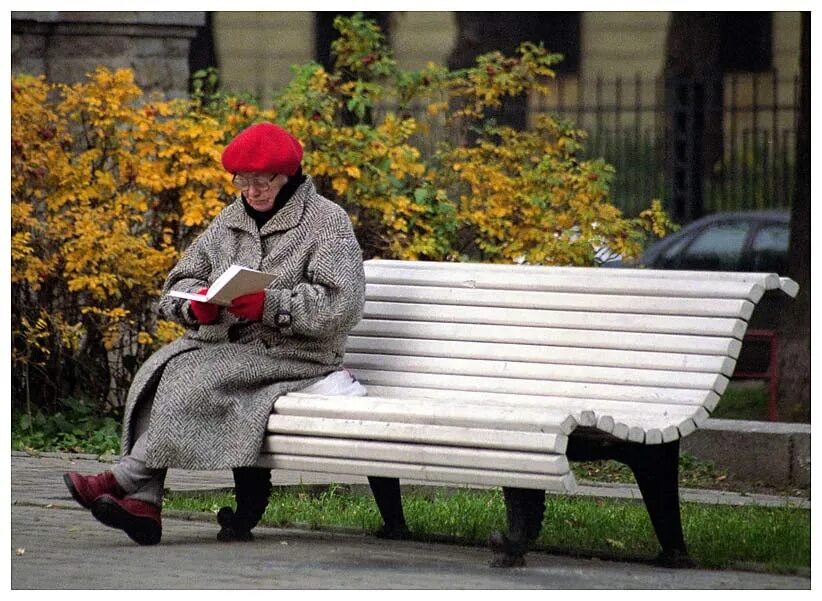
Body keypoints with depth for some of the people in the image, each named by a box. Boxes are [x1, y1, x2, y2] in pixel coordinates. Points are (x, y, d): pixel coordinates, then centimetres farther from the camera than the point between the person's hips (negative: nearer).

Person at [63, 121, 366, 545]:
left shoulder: (328, 221, -2)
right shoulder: (230, 221, 17)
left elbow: (342, 304, -14)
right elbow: (178, 285, 16)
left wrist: (270, 305, -24)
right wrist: (198, 305, -9)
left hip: (295, 353, -6)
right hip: (225, 344, 6)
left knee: (193, 378, -28)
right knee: (159, 370, -22)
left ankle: (125, 479, -24)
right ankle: (143, 505, -29)